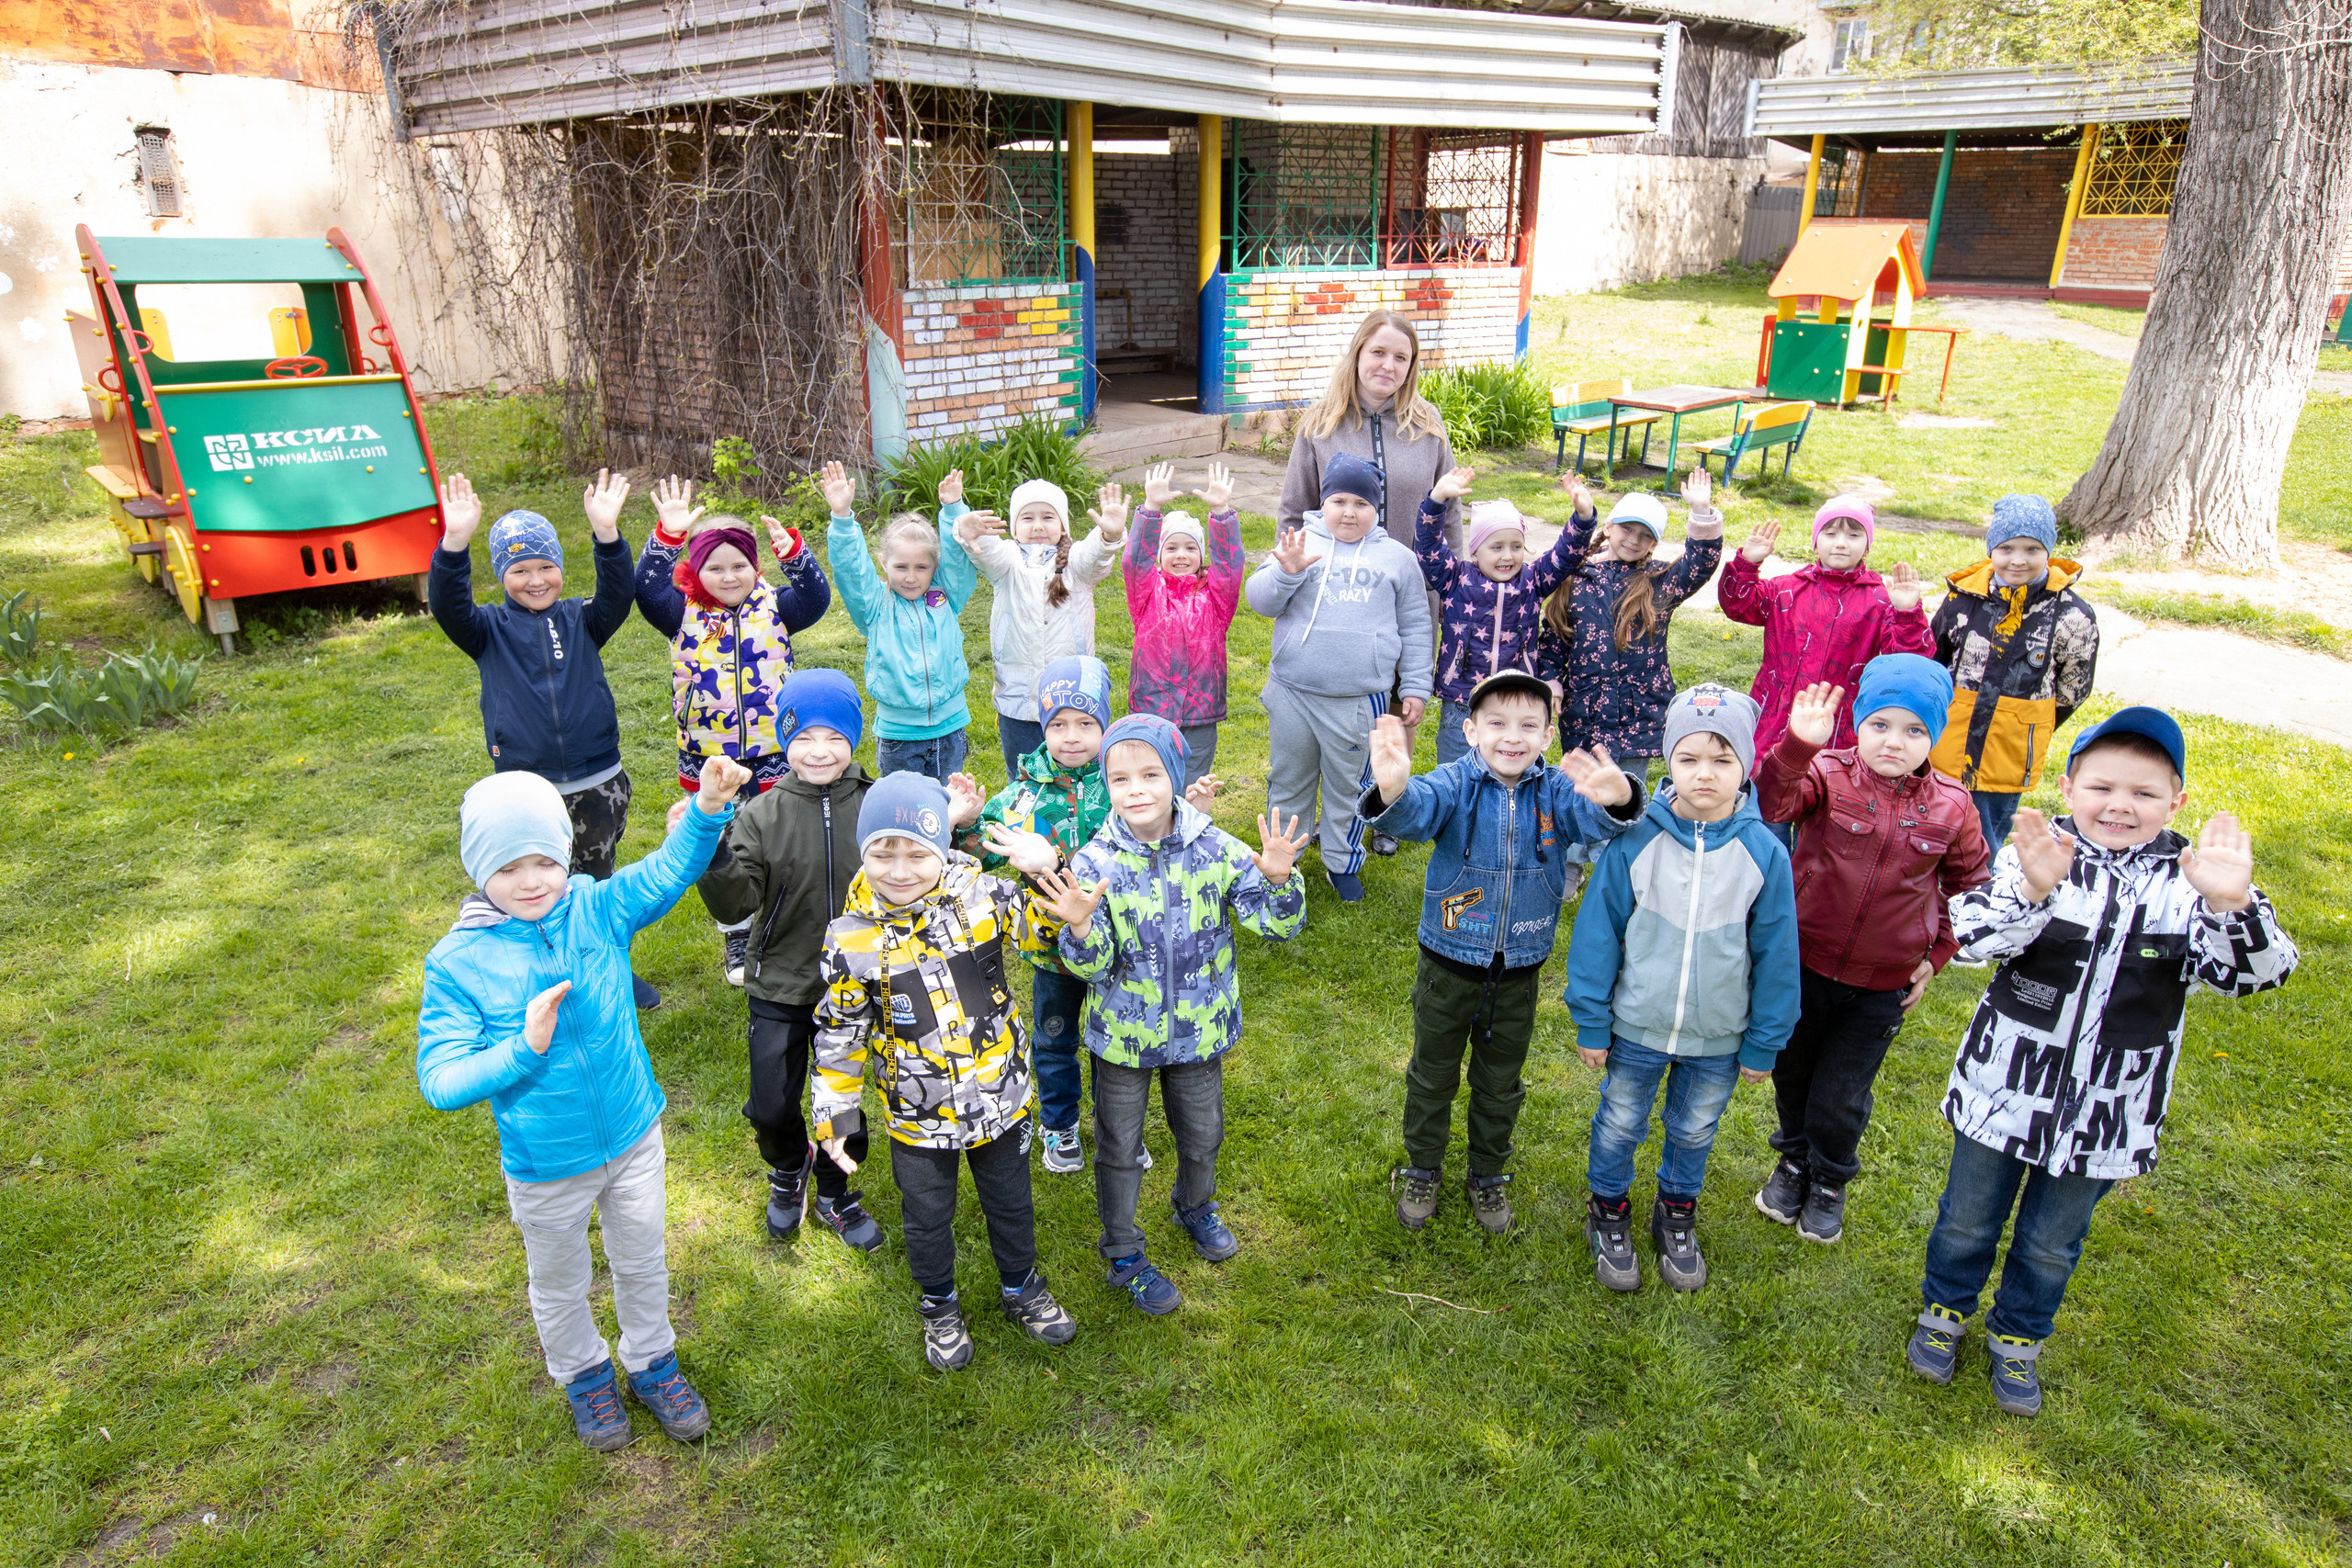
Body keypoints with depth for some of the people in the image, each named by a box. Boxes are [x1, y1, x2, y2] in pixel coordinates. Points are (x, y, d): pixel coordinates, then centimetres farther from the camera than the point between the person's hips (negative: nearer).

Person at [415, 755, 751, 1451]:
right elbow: (439, 1081, -18)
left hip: (632, 1137, 2)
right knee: (560, 1285, 24)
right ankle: (584, 1375, 54)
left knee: (643, 1264, 24)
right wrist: (523, 1049, -34)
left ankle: (653, 1364, 51)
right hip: (545, 1165, -2)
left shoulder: (598, 911, -13)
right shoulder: (459, 962, -19)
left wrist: (708, 808, -44)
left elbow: (670, 869, -25)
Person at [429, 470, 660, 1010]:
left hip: (599, 783, 1)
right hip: (527, 792, -1)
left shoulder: (581, 621, 2)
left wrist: (606, 532, -33)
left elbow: (617, 597, -16)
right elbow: (447, 606, -18)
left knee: (598, 881, 17)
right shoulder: (489, 630, 1)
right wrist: (455, 541, -34)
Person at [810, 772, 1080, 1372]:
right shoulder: (853, 935, -16)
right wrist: (834, 1114, -6)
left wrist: (1049, 872, -26)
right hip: (918, 1118, -1)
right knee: (927, 1217, 21)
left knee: (1010, 1202, 23)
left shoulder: (981, 895, -15)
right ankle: (939, 1305, 49)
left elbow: (1048, 925, -7)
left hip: (999, 1098, 1)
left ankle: (1021, 1288, 50)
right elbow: (840, 1033, -7)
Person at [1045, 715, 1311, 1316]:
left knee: (1202, 1135, 24)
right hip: (1123, 1035, -1)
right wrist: (1080, 930, -39)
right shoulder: (1095, 864, -18)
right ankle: (1124, 1255, 40)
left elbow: (1279, 926, -13)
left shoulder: (1215, 849, -15)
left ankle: (1196, 1207, 56)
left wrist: (1279, 880, -33)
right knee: (1119, 1148, 16)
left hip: (1198, 1030, 2)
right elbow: (1093, 967, -17)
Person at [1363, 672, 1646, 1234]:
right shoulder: (1456, 783, -17)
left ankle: (1488, 1176, 45)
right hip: (1448, 967, -1)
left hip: (1518, 973, 2)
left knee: (1500, 1083, 22)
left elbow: (1592, 820, -32)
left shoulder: (1556, 789, -12)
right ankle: (1422, 1171, 42)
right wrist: (1392, 792, -62)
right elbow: (1420, 809, -37)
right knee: (1433, 1075, 19)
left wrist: (1616, 799, -57)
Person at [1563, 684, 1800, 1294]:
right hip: (1635, 1028, -1)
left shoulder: (1764, 852, -14)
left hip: (1718, 1038, 1)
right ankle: (1609, 1210, 43)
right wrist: (1591, 1022, -5)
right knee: (1620, 1125, 17)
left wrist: (1765, 1043, 1)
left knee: (1695, 1132, 22)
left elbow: (1775, 953, -4)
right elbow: (1598, 931, -9)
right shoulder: (1636, 840, -18)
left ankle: (1677, 1214, 48)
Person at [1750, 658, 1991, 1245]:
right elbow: (1771, 803, -34)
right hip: (1803, 965, 0)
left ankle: (1829, 1180, 41)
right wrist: (1797, 746, -50)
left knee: (1841, 1097, 13)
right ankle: (1795, 1159, 48)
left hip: (1883, 986, 0)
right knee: (1792, 1074, 20)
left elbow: (1969, 885, 10)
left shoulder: (1951, 808, -6)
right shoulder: (1828, 775, -13)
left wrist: (1936, 955, 5)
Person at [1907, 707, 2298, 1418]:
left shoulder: (2188, 880, -11)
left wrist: (2231, 905, -42)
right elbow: (1975, 935, -29)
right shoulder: (2038, 855, -16)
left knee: (2052, 1244, 21)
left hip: (2109, 1112, 1)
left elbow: (2252, 970, -23)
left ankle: (2017, 1338, 46)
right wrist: (2034, 891, -48)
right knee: (1968, 1219, 20)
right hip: (2005, 1089, -1)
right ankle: (1945, 1311, 46)